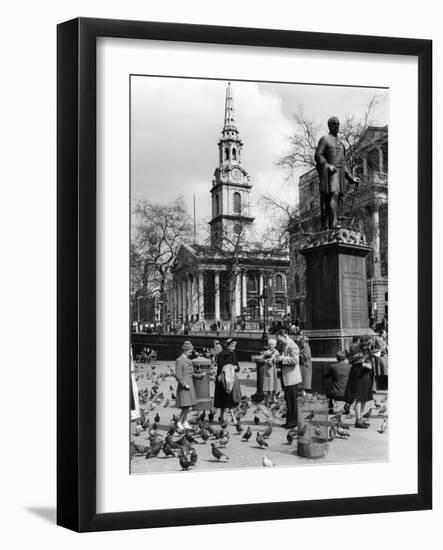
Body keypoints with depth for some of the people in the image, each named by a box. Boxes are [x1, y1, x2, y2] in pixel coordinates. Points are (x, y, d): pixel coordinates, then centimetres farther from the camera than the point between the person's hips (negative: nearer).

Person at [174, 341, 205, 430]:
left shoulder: (188, 360, 14)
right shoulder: (179, 361, -13)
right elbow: (178, 375, -17)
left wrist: (200, 375, 11)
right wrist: (185, 385, -19)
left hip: (189, 385, 9)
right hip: (183, 386, -9)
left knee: (188, 406, 9)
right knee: (186, 406, -10)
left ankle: (184, 422, 15)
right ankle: (179, 422, 1)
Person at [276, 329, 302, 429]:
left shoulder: (293, 346, -15)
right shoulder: (284, 346, 14)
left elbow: (295, 360, -24)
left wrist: (282, 358, -22)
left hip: (291, 378, -9)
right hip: (285, 378, 9)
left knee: (292, 400, -1)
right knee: (288, 400, 14)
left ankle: (293, 422, 7)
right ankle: (289, 421, 22)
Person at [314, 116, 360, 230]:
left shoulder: (340, 143, 28)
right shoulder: (325, 139, 5)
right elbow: (318, 155, -7)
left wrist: (350, 178, 20)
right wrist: (328, 165, -22)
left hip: (340, 173, 7)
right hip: (328, 172, -7)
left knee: (336, 197, -3)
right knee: (333, 195, -21)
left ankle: (325, 227, -6)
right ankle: (333, 224, -31)